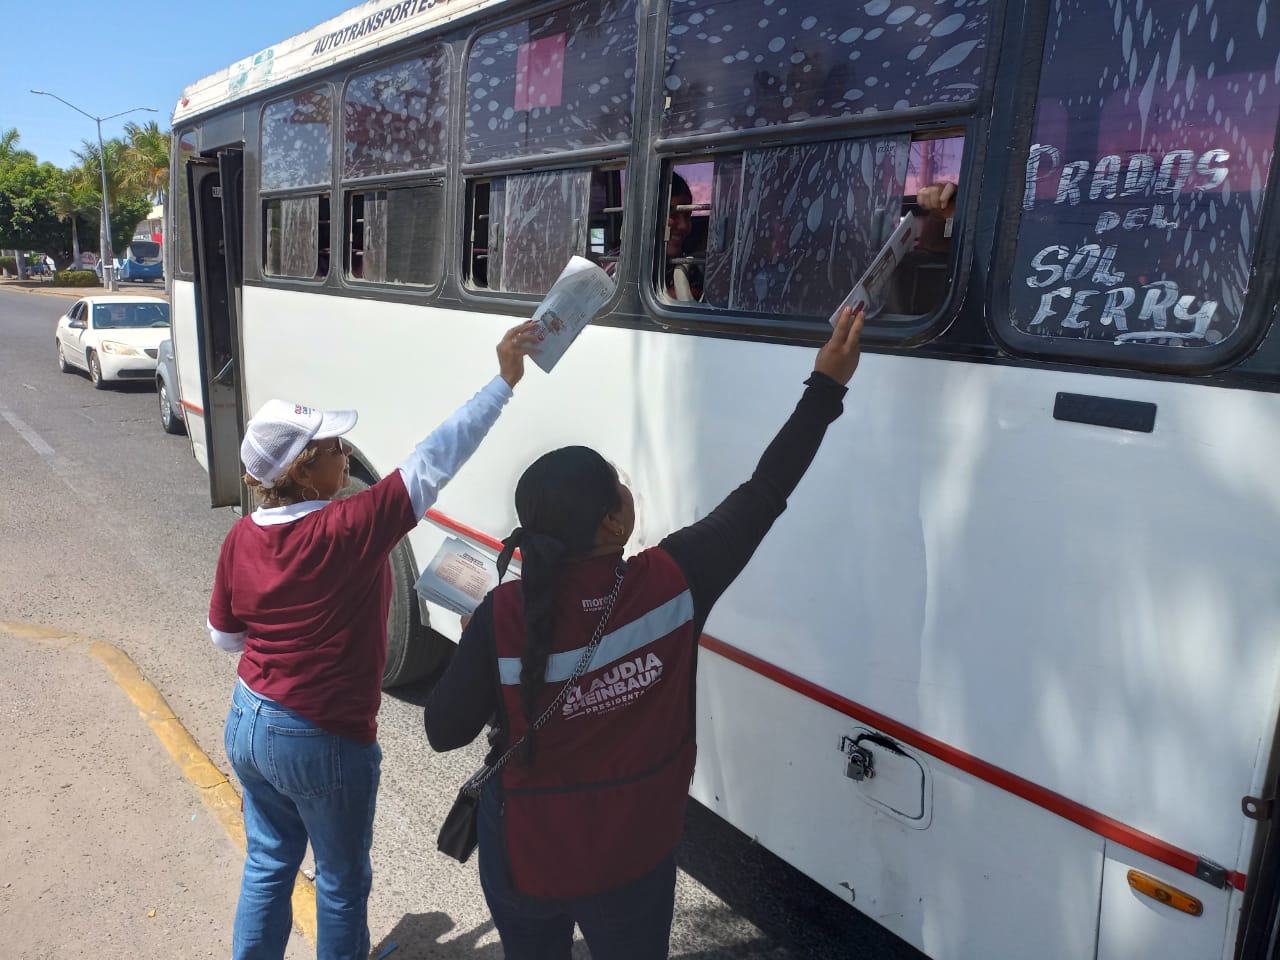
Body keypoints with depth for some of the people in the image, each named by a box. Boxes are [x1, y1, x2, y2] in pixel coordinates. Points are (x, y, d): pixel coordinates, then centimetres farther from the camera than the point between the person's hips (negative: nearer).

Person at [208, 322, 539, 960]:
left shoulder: (241, 539, -7)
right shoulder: (349, 529, -26)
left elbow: (225, 635, 5)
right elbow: (434, 460, -28)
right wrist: (503, 380, -25)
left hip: (247, 725, 6)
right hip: (323, 744, -6)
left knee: (268, 861, 26)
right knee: (342, 882, 18)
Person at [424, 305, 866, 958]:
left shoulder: (503, 617, -27)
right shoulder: (674, 582, -26)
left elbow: (444, 731, -14)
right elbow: (764, 494, -16)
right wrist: (827, 385, -9)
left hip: (524, 857, 0)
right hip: (634, 857, 0)